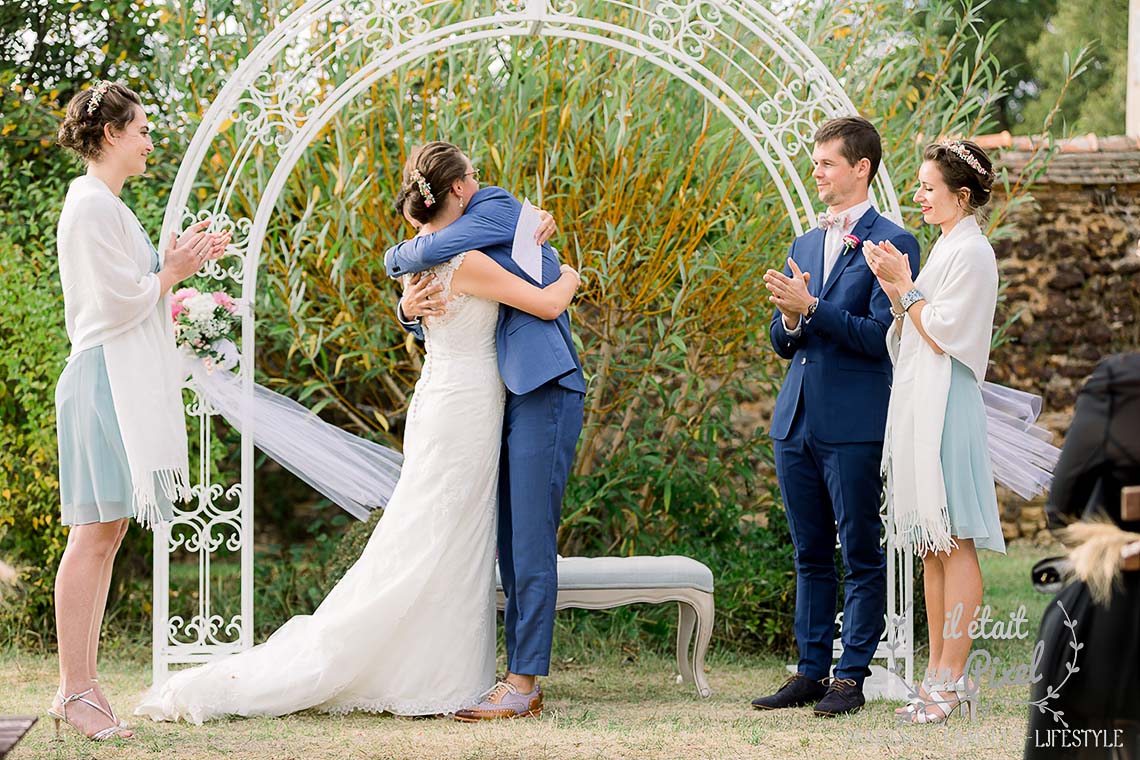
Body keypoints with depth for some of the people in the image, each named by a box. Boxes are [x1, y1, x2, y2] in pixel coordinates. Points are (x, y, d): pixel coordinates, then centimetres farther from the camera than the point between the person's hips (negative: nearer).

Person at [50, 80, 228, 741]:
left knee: (106, 535, 9)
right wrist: (172, 273, -2)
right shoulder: (94, 205, -13)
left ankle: (83, 684, 10)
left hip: (124, 382, 11)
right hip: (107, 380, -11)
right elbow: (119, 302, -16)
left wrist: (175, 263, 12)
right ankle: (76, 689, -9)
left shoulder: (104, 204, 19)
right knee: (95, 534, -10)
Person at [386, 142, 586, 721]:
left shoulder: (498, 209, -5)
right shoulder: (469, 238, 20)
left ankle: (523, 684, -11)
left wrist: (396, 257, 6)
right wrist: (409, 306, -4)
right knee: (511, 547, 7)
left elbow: (424, 254, -17)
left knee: (531, 543, -10)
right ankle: (523, 681, 10)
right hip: (509, 398, 9)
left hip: (544, 394, -9)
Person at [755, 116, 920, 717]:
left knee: (861, 555, -1)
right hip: (796, 421, 7)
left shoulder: (891, 244, -5)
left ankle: (851, 675, 3)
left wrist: (810, 307, -18)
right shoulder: (804, 246, 17)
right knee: (811, 555, 12)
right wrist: (790, 320, -5)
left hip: (854, 425, -7)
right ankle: (811, 672, 17)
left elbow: (880, 336, -14)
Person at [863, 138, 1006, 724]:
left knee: (953, 543, -7)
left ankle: (950, 680, -7)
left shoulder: (971, 252, -10)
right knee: (930, 545, 10)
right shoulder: (945, 249, 18)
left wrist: (905, 288, -7)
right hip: (919, 406, 10)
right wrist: (894, 289, 4)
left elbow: (943, 336, -15)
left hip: (946, 406, -10)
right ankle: (938, 673, 13)